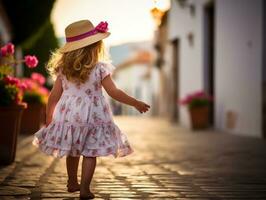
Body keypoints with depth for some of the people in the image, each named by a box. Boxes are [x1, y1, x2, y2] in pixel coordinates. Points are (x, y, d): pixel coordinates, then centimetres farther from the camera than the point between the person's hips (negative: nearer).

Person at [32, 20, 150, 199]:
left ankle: (72, 183, 37)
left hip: (68, 115, 5)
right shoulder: (100, 68, -14)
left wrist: (49, 119, 12)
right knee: (90, 154, 5)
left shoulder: (63, 68, -2)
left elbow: (54, 95, 1)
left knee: (72, 152, 21)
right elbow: (114, 92, -14)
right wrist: (136, 103, -5)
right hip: (91, 117, -4)